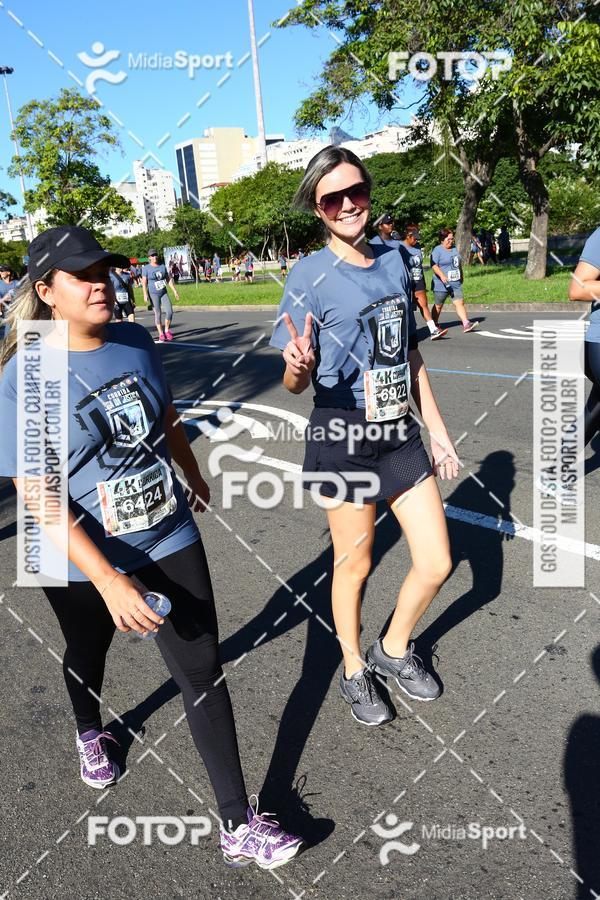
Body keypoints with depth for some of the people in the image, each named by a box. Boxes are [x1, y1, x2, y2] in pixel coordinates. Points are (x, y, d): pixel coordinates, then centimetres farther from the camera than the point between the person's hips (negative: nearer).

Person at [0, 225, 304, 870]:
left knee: (203, 672, 3)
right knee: (88, 655, 26)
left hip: (171, 542, 3)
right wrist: (108, 581, -31)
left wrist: (193, 475, 26)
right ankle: (90, 732, 63)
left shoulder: (136, 343, -5)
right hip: (86, 565, -2)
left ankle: (239, 827, 18)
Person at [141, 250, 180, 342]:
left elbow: (169, 279, 12)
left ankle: (167, 330, 11)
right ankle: (161, 334, 5)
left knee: (169, 311, -8)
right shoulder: (146, 268, -3)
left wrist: (174, 291, 7)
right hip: (153, 294, -4)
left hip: (164, 293, 4)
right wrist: (145, 294, -17)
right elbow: (144, 282, -8)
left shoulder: (162, 267, 10)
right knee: (158, 314, -3)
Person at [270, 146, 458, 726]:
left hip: (401, 436, 6)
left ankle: (393, 650, 38)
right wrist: (301, 365, -35)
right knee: (353, 566, 11)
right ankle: (354, 672, 38)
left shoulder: (394, 261, 7)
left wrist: (437, 429, 15)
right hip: (343, 442, -5)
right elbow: (293, 382, -11)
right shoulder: (311, 275, -10)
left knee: (436, 564, 10)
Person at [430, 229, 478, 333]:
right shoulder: (437, 250, -9)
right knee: (438, 306, 6)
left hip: (456, 284, 6)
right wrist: (442, 276, -32)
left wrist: (461, 276, 29)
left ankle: (466, 324, -10)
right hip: (441, 284, -6)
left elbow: (459, 264, 27)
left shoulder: (454, 249, 16)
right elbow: (434, 265, -20)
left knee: (460, 302, -4)